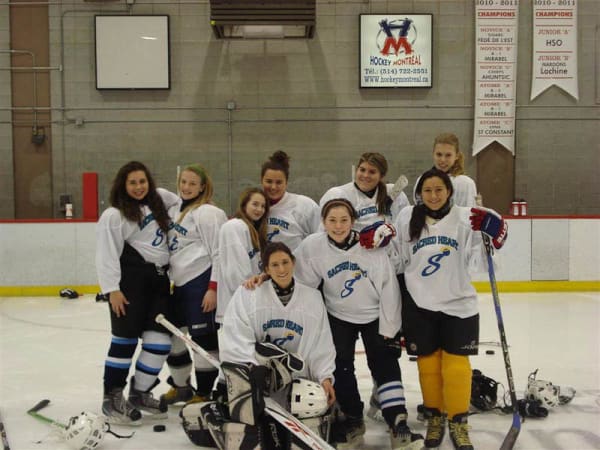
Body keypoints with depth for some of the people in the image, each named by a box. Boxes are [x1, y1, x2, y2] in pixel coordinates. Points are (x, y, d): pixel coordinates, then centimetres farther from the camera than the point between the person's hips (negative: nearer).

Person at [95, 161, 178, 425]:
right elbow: (107, 254, -11)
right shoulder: (114, 215, -6)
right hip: (130, 281, -6)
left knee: (160, 340, 2)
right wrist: (112, 289, -16)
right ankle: (112, 398, 9)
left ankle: (140, 393, 16)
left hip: (158, 279, 6)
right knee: (126, 338, -3)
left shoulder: (159, 200, 13)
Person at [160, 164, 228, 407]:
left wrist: (213, 288, -19)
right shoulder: (174, 209, 14)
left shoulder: (207, 213, -11)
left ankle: (203, 393, 10)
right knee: (172, 333, 16)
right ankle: (181, 385, 32)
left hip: (201, 281, -9)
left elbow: (218, 252, -15)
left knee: (202, 337, -3)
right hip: (180, 282, 9)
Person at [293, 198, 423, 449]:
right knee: (341, 367, 4)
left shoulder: (371, 246, -22)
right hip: (338, 316, 2)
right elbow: (302, 285, -5)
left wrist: (389, 327, -13)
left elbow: (388, 287, -15)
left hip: (374, 315, -2)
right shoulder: (312, 247, -17)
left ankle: (398, 425, -4)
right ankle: (353, 419, 24)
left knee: (385, 365, -8)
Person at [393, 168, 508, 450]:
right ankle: (435, 418, 30)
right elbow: (397, 261, 8)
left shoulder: (465, 218, -6)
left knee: (456, 364, 3)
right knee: (428, 363, 11)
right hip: (419, 304, 2)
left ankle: (458, 423, 20)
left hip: (458, 304, -1)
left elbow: (478, 263, -9)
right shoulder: (407, 218, -1)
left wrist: (490, 237, -22)